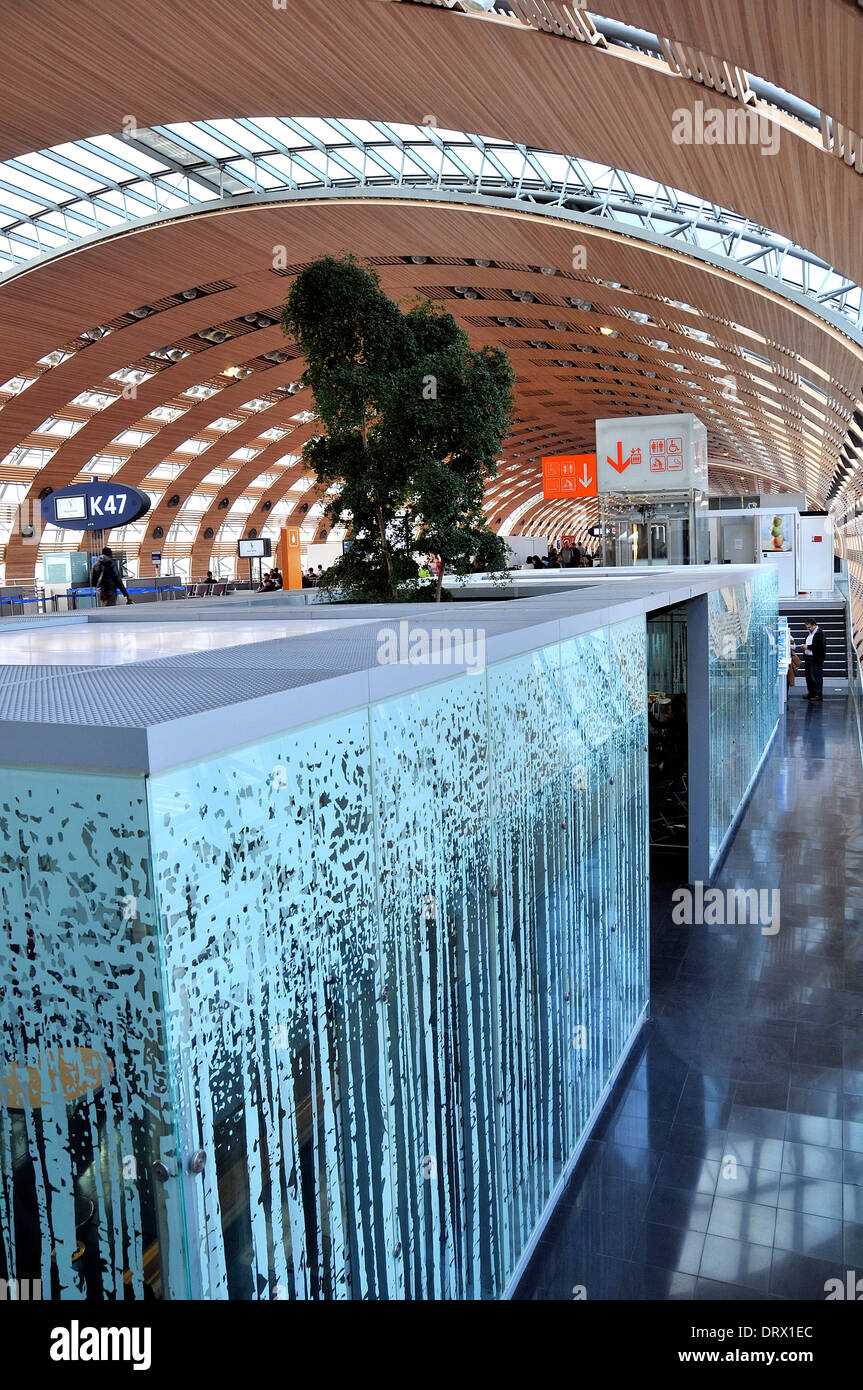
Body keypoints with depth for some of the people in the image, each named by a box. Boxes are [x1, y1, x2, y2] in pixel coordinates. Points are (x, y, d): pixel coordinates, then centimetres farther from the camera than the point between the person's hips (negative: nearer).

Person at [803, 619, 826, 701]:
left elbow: (820, 646, -23)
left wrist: (808, 647, -20)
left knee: (816, 677, -6)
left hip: (816, 659, -10)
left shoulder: (819, 633, -15)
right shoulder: (810, 633, 15)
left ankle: (818, 694, 1)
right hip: (808, 657, 10)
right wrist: (805, 646, 6)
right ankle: (811, 692, 24)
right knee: (809, 676, 14)